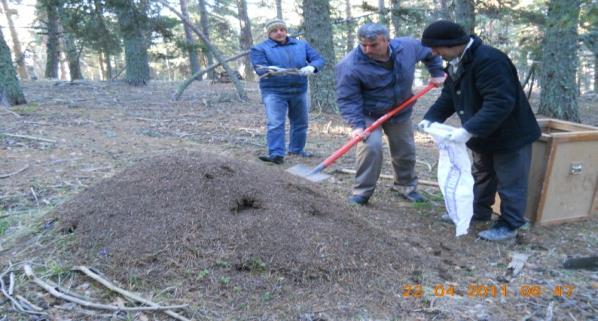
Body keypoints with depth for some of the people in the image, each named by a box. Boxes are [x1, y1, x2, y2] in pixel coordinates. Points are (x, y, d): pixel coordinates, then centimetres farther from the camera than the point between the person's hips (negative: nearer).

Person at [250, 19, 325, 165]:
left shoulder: (301, 45, 8)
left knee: (300, 123, 13)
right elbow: (259, 68, -15)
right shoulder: (260, 48, -1)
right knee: (275, 124, -15)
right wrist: (270, 70, -38)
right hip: (274, 92, -3)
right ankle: (276, 154, -16)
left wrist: (311, 67, -23)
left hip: (299, 91, 4)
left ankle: (297, 149, 30)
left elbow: (318, 59, 1)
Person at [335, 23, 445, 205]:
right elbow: (347, 99, -27)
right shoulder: (350, 66, -29)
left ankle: (406, 186, 37)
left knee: (405, 151, 13)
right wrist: (357, 125, -35)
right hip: (368, 114, -4)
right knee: (371, 147, -26)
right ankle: (362, 192, -10)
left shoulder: (408, 46, -15)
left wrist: (437, 72, 4)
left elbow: (430, 52, 7)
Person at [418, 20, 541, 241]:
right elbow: (448, 96, 9)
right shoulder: (456, 63, 0)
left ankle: (509, 225, 19)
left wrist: (469, 130, -40)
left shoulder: (489, 60, -32)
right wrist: (431, 118, -5)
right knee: (481, 175, 23)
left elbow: (500, 103, -37)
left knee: (510, 182, 5)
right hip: (483, 134, 10)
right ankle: (479, 212, 41)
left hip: (510, 134, -10)